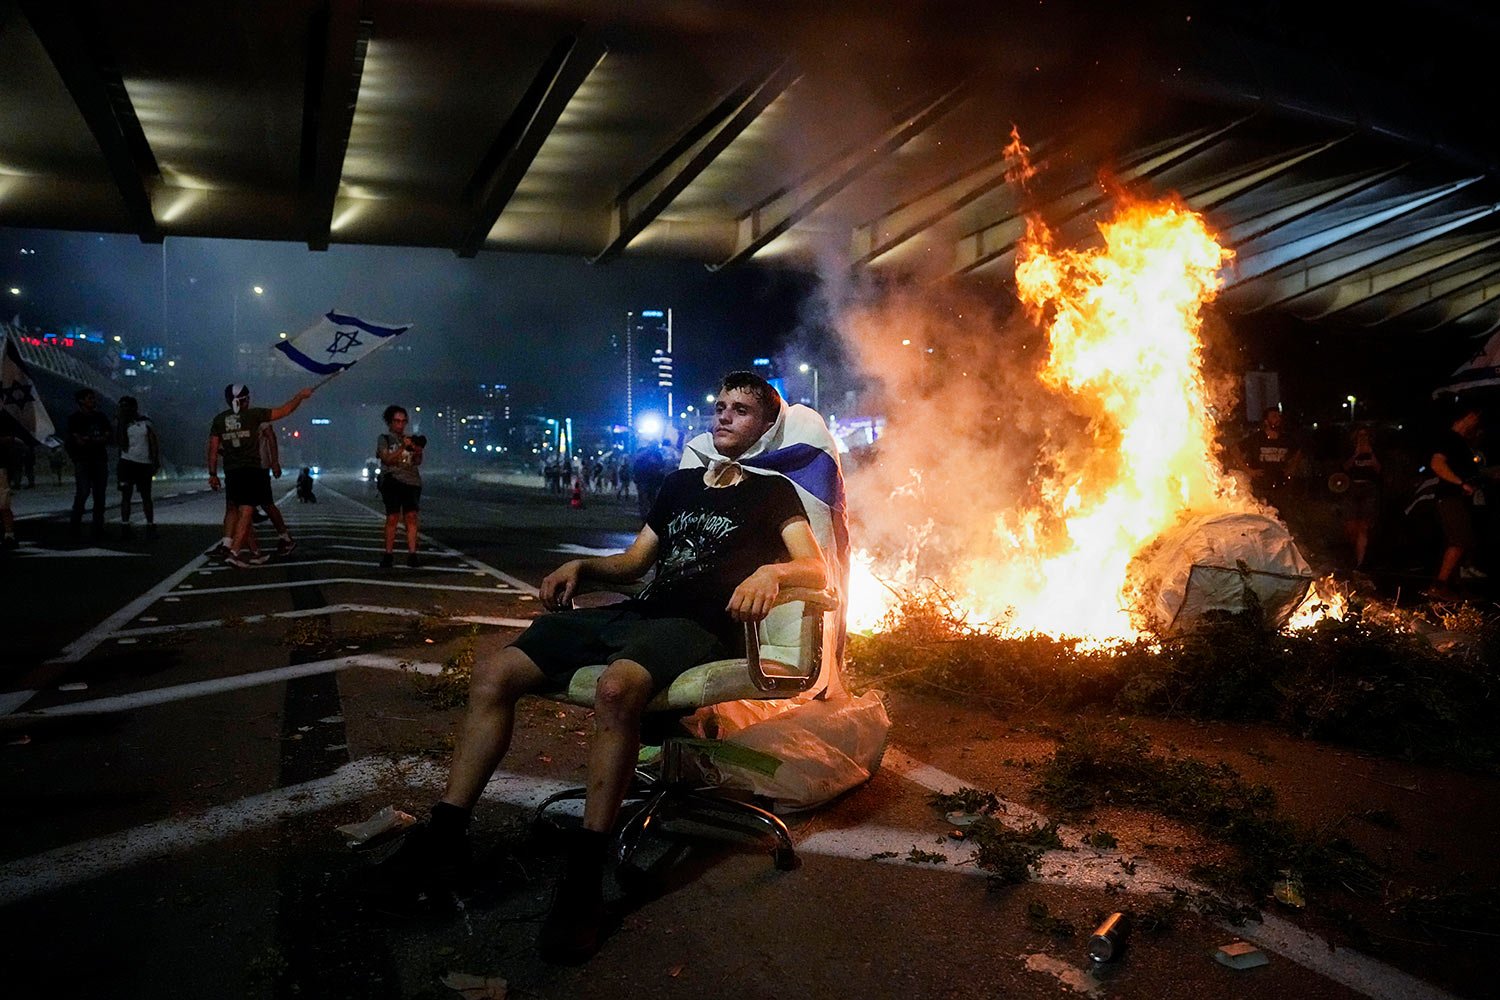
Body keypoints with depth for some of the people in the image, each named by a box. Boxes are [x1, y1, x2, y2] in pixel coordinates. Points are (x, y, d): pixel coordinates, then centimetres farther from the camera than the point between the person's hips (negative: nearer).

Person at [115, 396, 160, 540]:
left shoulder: (146, 422, 4)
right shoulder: (123, 424, 5)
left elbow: (154, 443, 3)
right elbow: (120, 442, -8)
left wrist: (155, 462, -4)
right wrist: (122, 424, -9)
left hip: (144, 463, 0)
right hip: (127, 462, 0)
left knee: (146, 496, 4)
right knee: (126, 495, -1)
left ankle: (150, 526, 9)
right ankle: (125, 527, 0)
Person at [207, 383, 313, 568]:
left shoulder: (219, 420, 6)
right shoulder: (253, 414, -5)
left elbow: (213, 449, 6)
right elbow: (285, 410, 1)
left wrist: (213, 474, 12)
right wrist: (300, 396, 15)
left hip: (231, 472, 4)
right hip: (253, 471, -4)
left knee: (234, 509, 20)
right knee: (245, 512, -5)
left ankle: (227, 542, 4)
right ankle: (234, 552, -12)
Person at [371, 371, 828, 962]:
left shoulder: (772, 493, 10)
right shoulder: (681, 483, 27)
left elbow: (816, 569, -5)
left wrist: (771, 571, -26)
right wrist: (580, 568, 10)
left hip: (700, 628, -7)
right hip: (637, 613, 7)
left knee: (616, 687, -41)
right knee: (492, 671, -12)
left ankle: (584, 879, -33)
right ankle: (445, 838, -7)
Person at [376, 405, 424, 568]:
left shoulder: (410, 439, 20)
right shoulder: (384, 439, 11)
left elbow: (418, 462, 8)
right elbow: (387, 459, -4)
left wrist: (418, 452, -14)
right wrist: (403, 448, -17)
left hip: (412, 482, 3)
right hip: (392, 482, -3)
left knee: (411, 517, -8)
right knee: (392, 518, -8)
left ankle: (412, 554, -11)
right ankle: (389, 554, -3)